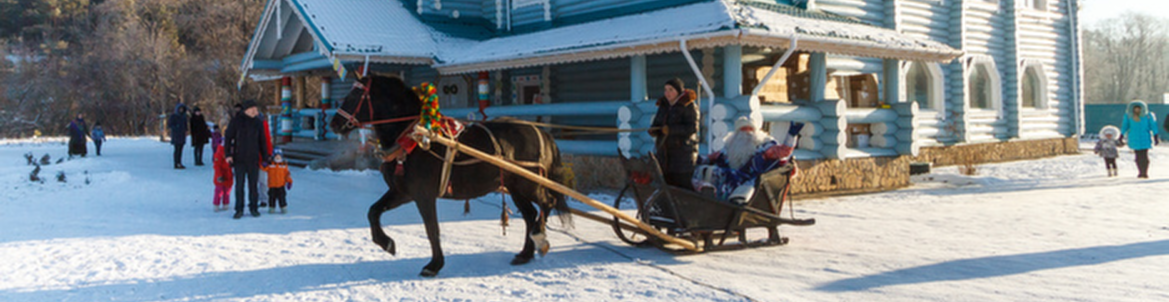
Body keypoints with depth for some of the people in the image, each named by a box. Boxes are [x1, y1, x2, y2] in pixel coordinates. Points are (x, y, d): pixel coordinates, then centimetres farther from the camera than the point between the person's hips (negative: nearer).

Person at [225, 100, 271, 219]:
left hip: (253, 160, 2)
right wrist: (228, 154, -8)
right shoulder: (236, 121, 0)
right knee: (239, 185, -1)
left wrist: (265, 158, 10)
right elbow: (228, 138, 1)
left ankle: (254, 208, 15)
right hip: (239, 159, -2)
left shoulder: (258, 123, 8)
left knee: (253, 185, 5)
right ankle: (239, 210, 6)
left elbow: (262, 142, 13)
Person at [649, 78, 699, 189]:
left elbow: (692, 128, -16)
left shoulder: (689, 106, -6)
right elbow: (657, 123, 17)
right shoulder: (663, 106, 14)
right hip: (664, 153, 6)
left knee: (683, 186, -9)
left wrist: (671, 129, -24)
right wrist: (653, 130, -7)